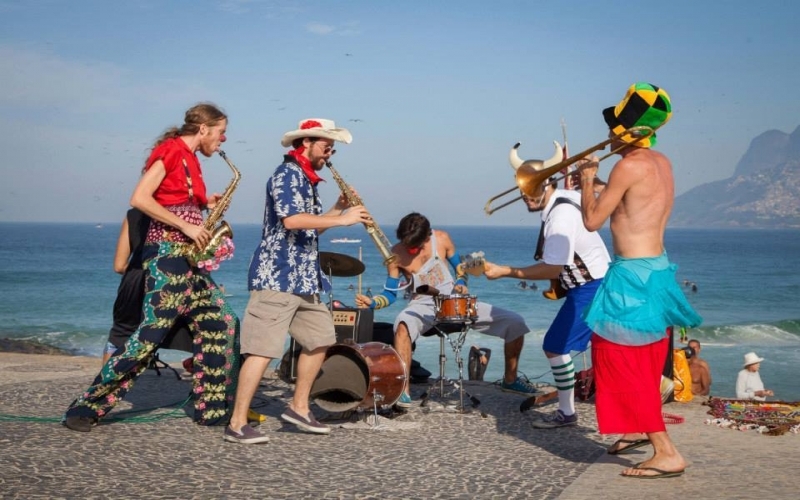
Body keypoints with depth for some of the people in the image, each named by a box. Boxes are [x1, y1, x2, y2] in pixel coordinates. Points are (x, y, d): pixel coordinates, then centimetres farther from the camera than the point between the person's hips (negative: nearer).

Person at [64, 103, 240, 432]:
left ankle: (212, 409, 11)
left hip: (189, 256, 10)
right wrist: (185, 226, -18)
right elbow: (139, 199, -18)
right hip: (166, 253, -10)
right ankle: (86, 408, -6)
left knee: (220, 325, 5)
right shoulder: (170, 150, -9)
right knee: (153, 330, -13)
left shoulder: (191, 159, 18)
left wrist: (207, 204, 9)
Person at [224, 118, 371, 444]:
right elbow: (291, 220, -26)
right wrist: (343, 219, -21)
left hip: (304, 279, 10)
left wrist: (339, 208, 12)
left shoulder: (307, 180, 19)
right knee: (264, 350, -11)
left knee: (321, 340, 13)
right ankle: (237, 425, -6)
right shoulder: (287, 174, -10)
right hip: (277, 278, -10)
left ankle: (299, 408, 23)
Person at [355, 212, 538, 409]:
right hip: (423, 306, -3)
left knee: (515, 322, -7)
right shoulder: (396, 254, -11)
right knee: (403, 324, -42)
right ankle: (403, 392, -36)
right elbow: (390, 293, -4)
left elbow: (459, 266, 11)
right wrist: (372, 302, -23)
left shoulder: (442, 239, -6)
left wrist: (460, 283, -9)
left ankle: (510, 380, 15)